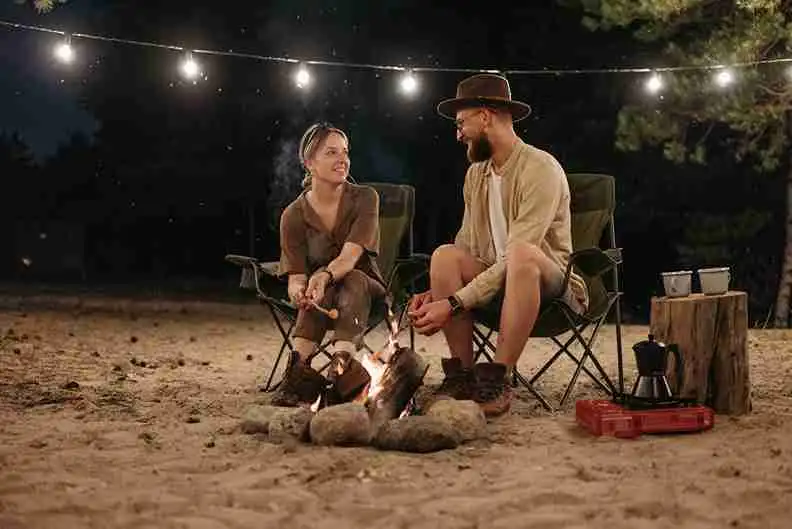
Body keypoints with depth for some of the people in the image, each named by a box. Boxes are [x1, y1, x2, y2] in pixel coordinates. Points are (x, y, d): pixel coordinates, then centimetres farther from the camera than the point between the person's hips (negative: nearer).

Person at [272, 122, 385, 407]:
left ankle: (341, 364, -56)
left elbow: (349, 257, -25)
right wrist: (298, 291, -39)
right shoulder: (294, 215, -7)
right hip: (321, 294, 1)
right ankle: (301, 367, -52)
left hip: (364, 289, -1)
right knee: (322, 290, -34)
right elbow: (295, 276, -13)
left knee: (352, 280, -35)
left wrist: (325, 276, -48)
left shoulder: (364, 198, -10)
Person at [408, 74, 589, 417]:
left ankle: (498, 381, -31)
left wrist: (453, 304, -28)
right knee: (445, 255, -20)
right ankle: (462, 375, -18)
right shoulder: (476, 174, 7)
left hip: (553, 281, -6)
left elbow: (514, 258, -26)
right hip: (495, 280, 7)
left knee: (521, 254, -38)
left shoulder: (541, 169, -18)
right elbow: (466, 249, 10)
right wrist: (435, 292, -9)